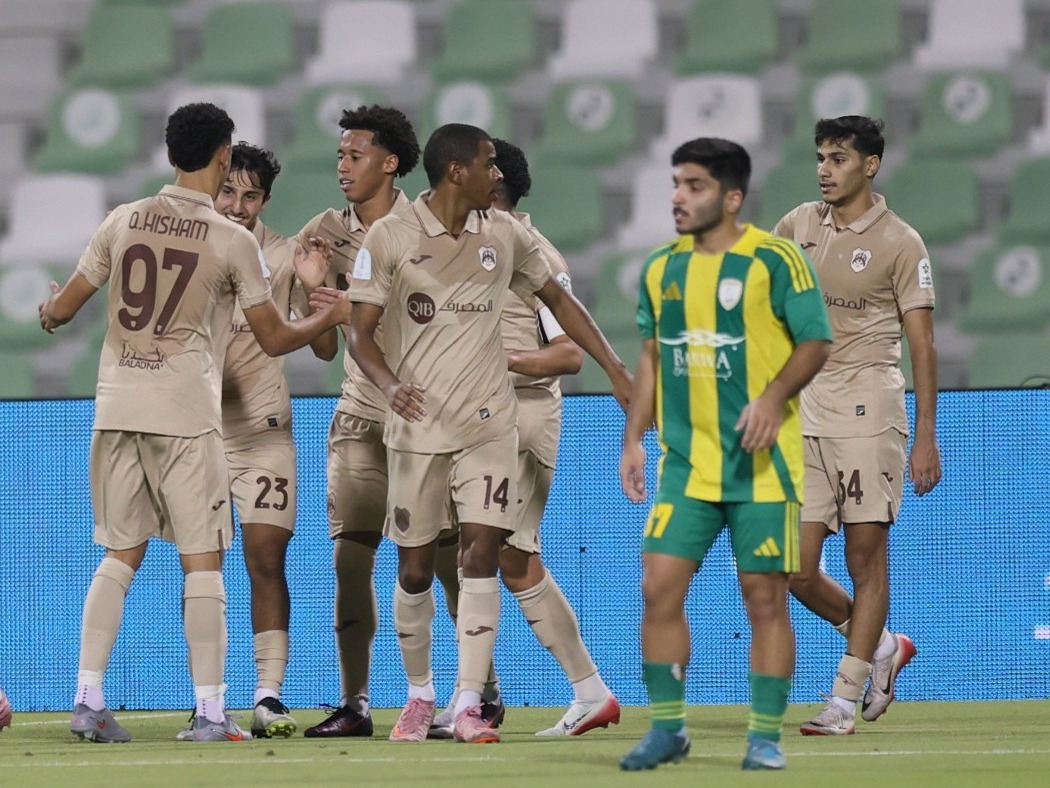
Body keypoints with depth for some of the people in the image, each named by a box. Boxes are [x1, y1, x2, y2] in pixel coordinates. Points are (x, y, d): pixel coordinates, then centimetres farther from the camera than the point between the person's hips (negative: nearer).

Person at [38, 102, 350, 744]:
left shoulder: (122, 222, 6)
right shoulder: (233, 241, -4)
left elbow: (60, 310, 11)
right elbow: (275, 339, 2)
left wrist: (48, 312, 36)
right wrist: (332, 317, 20)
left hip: (117, 408, 4)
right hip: (185, 414, -4)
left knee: (121, 556, 12)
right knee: (203, 561, 1)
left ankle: (89, 700, 4)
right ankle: (211, 711, -4)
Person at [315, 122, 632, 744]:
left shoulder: (506, 236, 5)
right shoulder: (391, 238, -5)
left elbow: (559, 300, 18)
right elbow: (360, 331, -5)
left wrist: (617, 370, 15)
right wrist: (390, 383, -25)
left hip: (488, 423, 2)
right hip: (418, 424, -2)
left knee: (482, 553, -11)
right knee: (416, 569, 4)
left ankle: (470, 704, -8)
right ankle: (420, 693, 24)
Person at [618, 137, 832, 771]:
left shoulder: (774, 260, -7)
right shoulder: (662, 269, 9)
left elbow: (816, 340, -6)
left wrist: (774, 396, -22)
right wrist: (634, 440, 11)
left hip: (762, 463, -4)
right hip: (685, 462, 4)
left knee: (765, 596, -1)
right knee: (660, 587, -3)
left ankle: (766, 737, 8)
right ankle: (668, 729, 9)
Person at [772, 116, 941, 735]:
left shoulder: (900, 243, -1)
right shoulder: (798, 226, 11)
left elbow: (923, 346, -3)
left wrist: (926, 439, -8)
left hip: (869, 411, -4)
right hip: (804, 413, 4)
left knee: (867, 555, -3)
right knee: (795, 568, -1)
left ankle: (847, 697, 2)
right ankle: (882, 647, 22)